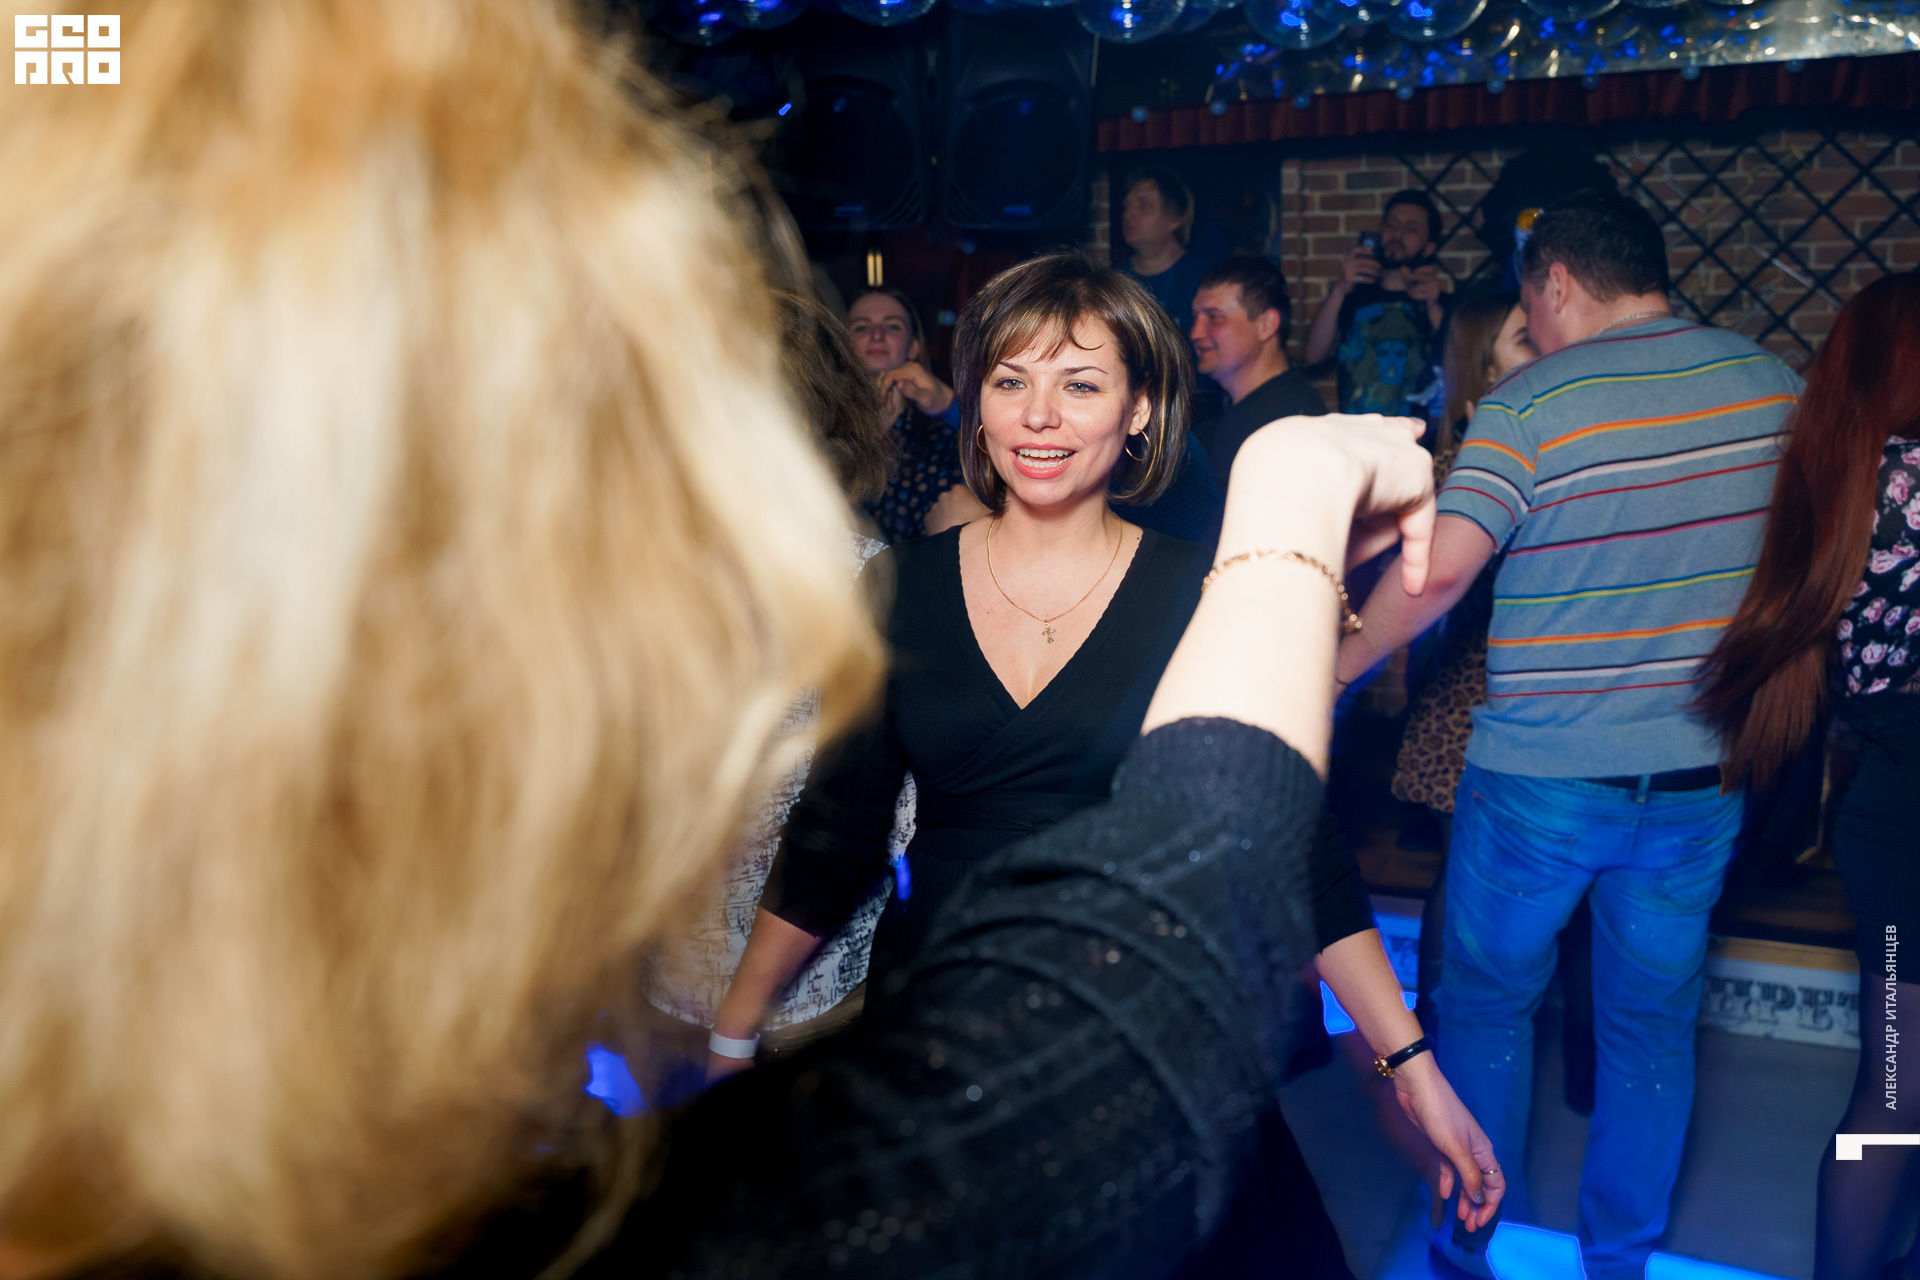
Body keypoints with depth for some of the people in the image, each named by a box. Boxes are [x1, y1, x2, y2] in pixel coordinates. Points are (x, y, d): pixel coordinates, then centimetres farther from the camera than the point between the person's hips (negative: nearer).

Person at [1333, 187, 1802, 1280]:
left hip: (1542, 775, -4)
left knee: (1488, 1003, 16)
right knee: (1654, 1025, 18)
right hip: (1704, 775, 4)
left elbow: (1439, 570, -21)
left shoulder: (1532, 403, -13)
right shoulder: (1775, 384, 2)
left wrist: (1340, 665, -7)